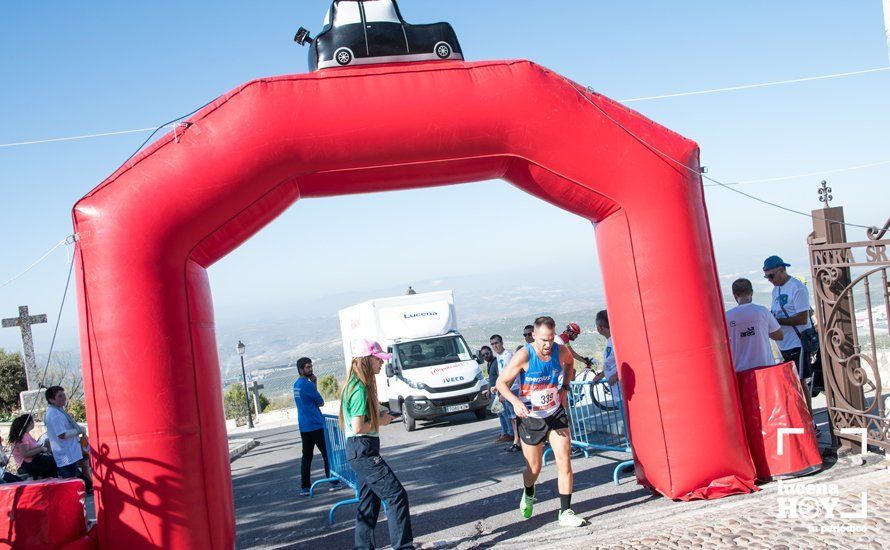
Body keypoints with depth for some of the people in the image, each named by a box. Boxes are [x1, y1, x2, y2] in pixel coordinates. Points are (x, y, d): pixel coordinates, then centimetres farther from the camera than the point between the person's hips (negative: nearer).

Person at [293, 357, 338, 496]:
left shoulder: (296, 384, 12)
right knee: (327, 453, 2)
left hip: (303, 426, 8)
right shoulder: (307, 384, -15)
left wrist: (313, 383, 5)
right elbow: (321, 402, -7)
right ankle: (333, 482, 6)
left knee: (307, 456, 8)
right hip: (316, 425, -8)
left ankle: (304, 487, 6)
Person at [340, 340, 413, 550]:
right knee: (396, 495, -9)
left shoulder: (354, 385, 12)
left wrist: (380, 416, 9)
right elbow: (358, 427, -23)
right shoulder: (361, 389, -19)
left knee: (369, 500, 15)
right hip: (363, 450, -10)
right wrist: (380, 422, -9)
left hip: (360, 450, 10)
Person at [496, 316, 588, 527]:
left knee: (564, 462, -8)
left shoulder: (561, 351, -11)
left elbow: (569, 363, 16)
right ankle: (528, 494, 45)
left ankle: (565, 512, 1)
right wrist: (515, 401, -32)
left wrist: (565, 387, 4)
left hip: (556, 414, 2)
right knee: (534, 468, 11)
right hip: (530, 417, -2)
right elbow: (501, 382, -15)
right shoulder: (524, 356, -22)